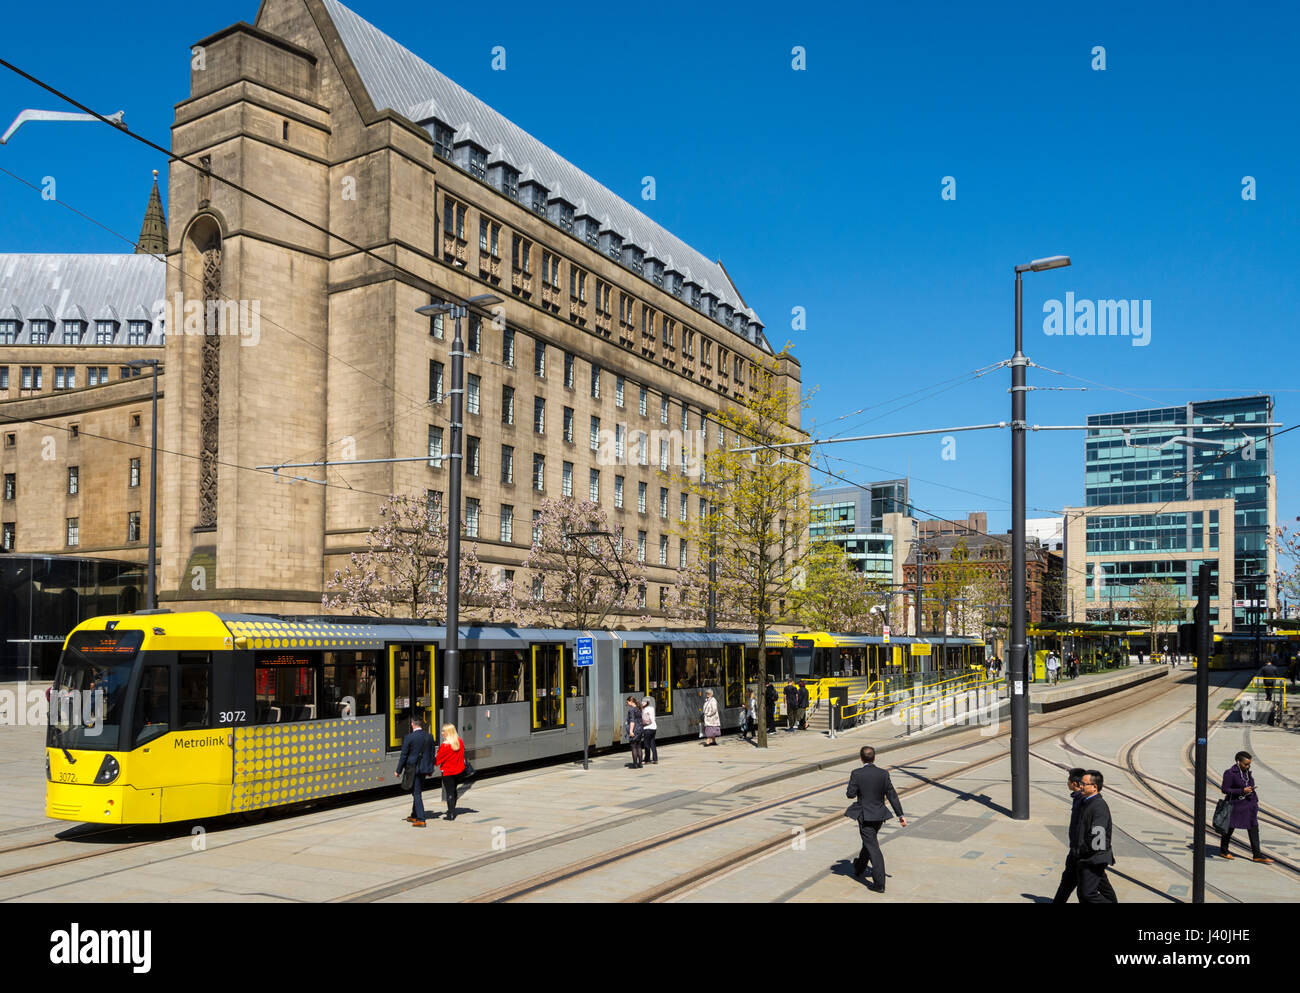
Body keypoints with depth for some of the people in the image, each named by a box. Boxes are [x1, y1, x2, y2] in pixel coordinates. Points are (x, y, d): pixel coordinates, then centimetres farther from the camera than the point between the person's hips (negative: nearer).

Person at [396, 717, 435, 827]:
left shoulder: (409, 738, -14)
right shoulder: (429, 737, 2)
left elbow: (404, 755, -11)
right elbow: (432, 754, 9)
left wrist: (398, 771, -2)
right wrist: (430, 769, 20)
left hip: (413, 769, -6)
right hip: (425, 768, 6)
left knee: (416, 793, -2)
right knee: (417, 792, 20)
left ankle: (420, 820, -5)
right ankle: (414, 816, 30)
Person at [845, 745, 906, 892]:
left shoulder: (856, 774, -15)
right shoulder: (883, 774, -6)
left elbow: (851, 794, -14)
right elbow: (892, 795, -4)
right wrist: (901, 815, 0)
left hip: (864, 815, -4)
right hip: (879, 815, 4)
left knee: (873, 847, -2)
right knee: (869, 841, 26)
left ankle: (879, 883, -6)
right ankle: (859, 867, 47)